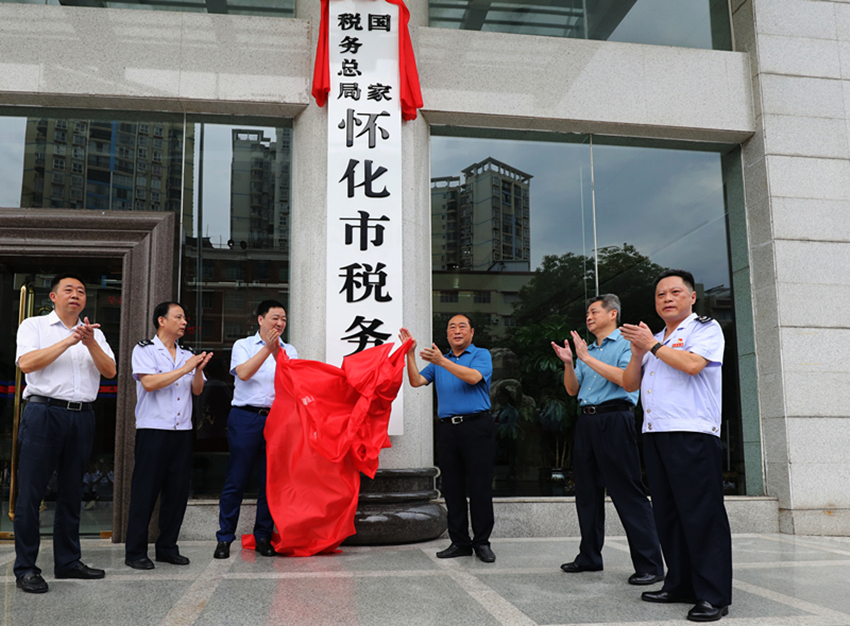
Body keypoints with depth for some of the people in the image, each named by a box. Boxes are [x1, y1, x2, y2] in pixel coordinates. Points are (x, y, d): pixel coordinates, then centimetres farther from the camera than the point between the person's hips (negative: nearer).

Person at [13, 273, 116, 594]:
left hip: (82, 418, 4)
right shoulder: (34, 325, 5)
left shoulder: (95, 333, 16)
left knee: (72, 492, 10)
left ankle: (67, 561, 19)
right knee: (31, 492, -3)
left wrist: (90, 343, -12)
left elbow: (110, 371, 4)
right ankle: (25, 568, 4)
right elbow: (26, 363, -11)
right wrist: (68, 341, -15)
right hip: (44, 413, -4)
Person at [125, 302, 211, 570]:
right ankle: (135, 551, 6)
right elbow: (149, 382, -14)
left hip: (182, 430, 5)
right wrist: (185, 369, -13)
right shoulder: (144, 350, 1)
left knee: (178, 489, 6)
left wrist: (198, 369, -6)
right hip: (153, 429, -5)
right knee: (145, 490, -3)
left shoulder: (186, 355, 16)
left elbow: (197, 390, 13)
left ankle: (167, 547, 16)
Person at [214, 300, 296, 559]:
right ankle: (224, 538, 8)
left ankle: (263, 537, 15)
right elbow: (243, 373, -9)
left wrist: (276, 353, -13)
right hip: (246, 418, -2)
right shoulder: (244, 345, 9)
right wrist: (267, 348, -14)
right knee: (236, 480, -1)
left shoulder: (289, 351, 15)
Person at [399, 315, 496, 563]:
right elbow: (416, 381, 9)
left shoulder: (481, 355, 5)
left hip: (476, 426, -4)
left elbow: (474, 377, -15)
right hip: (447, 429, 5)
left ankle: (482, 542, 6)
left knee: (480, 487, -4)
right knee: (452, 488, 6)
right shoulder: (438, 361, 20)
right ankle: (460, 542, 14)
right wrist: (410, 354, -3)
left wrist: (442, 362, -21)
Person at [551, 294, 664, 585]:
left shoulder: (627, 343, 0)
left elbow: (626, 378, -17)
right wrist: (568, 364, 1)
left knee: (627, 492, -9)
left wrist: (588, 359, -16)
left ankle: (650, 564, -5)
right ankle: (589, 557, 21)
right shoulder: (586, 350, 21)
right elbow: (573, 390, 18)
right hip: (586, 422, 8)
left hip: (614, 420, -8)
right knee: (587, 492, 11)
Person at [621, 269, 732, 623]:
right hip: (655, 434, 7)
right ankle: (679, 586, 18)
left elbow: (692, 364, -16)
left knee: (701, 514, -8)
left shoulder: (706, 329, 3)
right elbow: (629, 384, 18)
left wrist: (652, 345, -6)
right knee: (667, 514, 10)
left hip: (692, 434, -7)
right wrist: (638, 352, 2)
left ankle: (713, 596, -3)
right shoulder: (652, 339, 23)